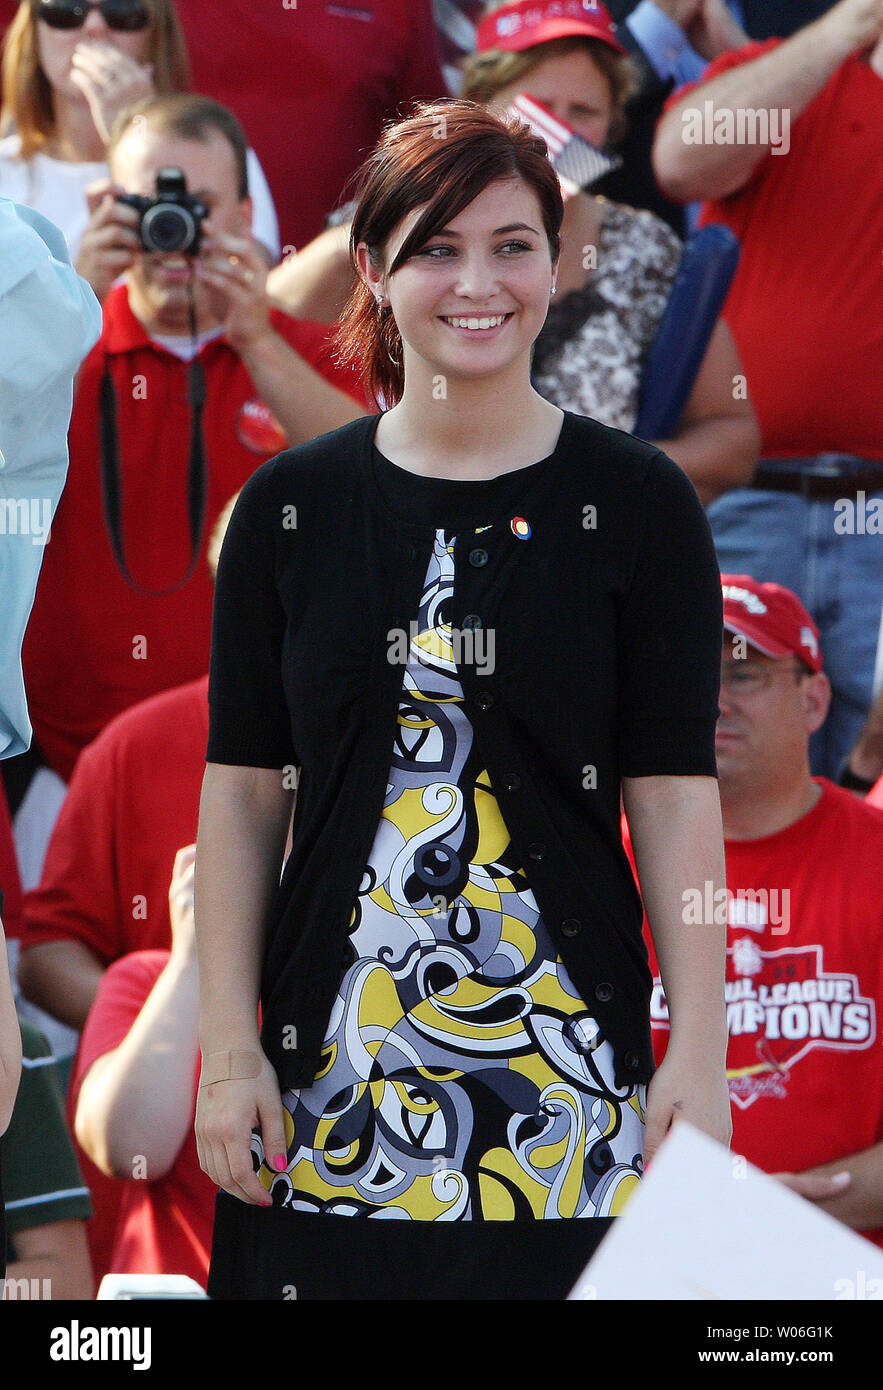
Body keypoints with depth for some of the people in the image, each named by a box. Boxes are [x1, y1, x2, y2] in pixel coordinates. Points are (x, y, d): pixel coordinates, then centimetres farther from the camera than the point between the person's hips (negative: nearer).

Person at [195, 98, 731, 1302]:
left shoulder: (638, 504, 1)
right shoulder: (290, 507, 6)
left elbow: (674, 795, -2)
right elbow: (242, 794, 6)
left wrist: (701, 1056, -8)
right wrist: (228, 1046, 0)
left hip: (567, 1061, -1)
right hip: (329, 1064, 2)